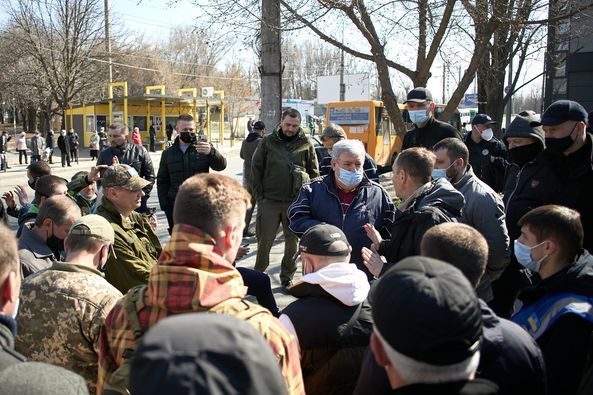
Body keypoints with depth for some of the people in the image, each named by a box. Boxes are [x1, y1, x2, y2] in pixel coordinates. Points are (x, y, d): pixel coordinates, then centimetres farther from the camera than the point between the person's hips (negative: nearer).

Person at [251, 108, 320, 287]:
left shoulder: (306, 144, 4)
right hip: (269, 200, 0)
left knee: (293, 240, 10)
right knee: (265, 240, 3)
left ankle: (287, 275, 24)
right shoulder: (268, 141, 4)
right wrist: (259, 196, -2)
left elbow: (314, 172, 7)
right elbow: (256, 169, 5)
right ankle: (258, 273, 20)